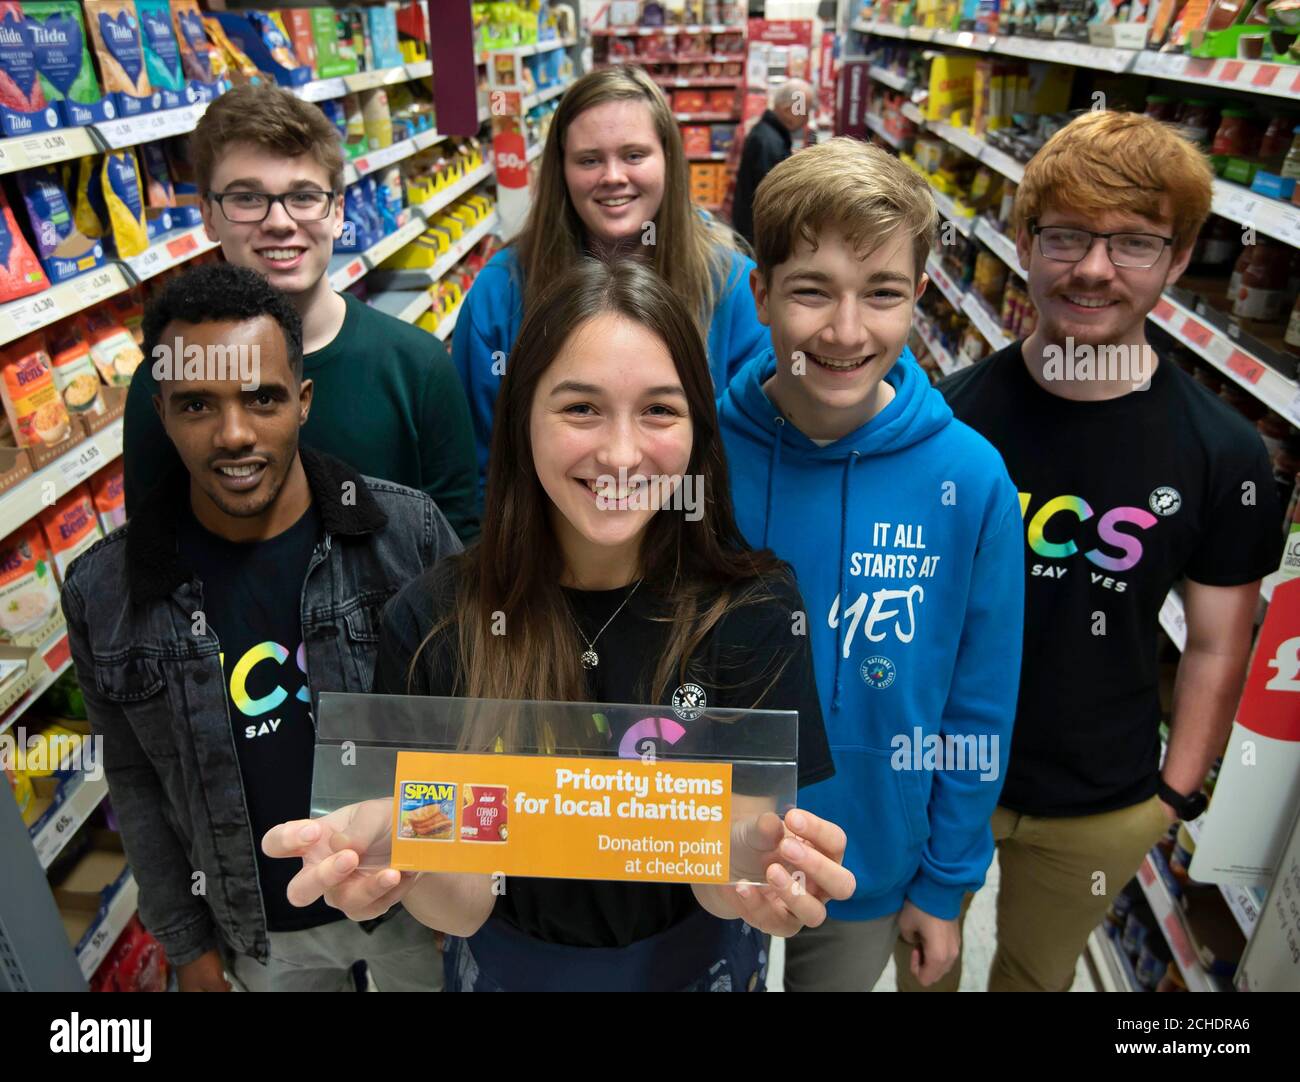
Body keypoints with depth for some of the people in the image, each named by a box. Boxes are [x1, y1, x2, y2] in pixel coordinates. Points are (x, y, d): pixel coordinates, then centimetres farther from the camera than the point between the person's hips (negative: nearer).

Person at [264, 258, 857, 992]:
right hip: (513, 964, 1)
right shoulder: (430, 621, -21)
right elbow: (464, 904, -18)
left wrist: (753, 864, -42)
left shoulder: (753, 610, -21)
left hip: (694, 960, 0)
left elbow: (720, 886, -19)